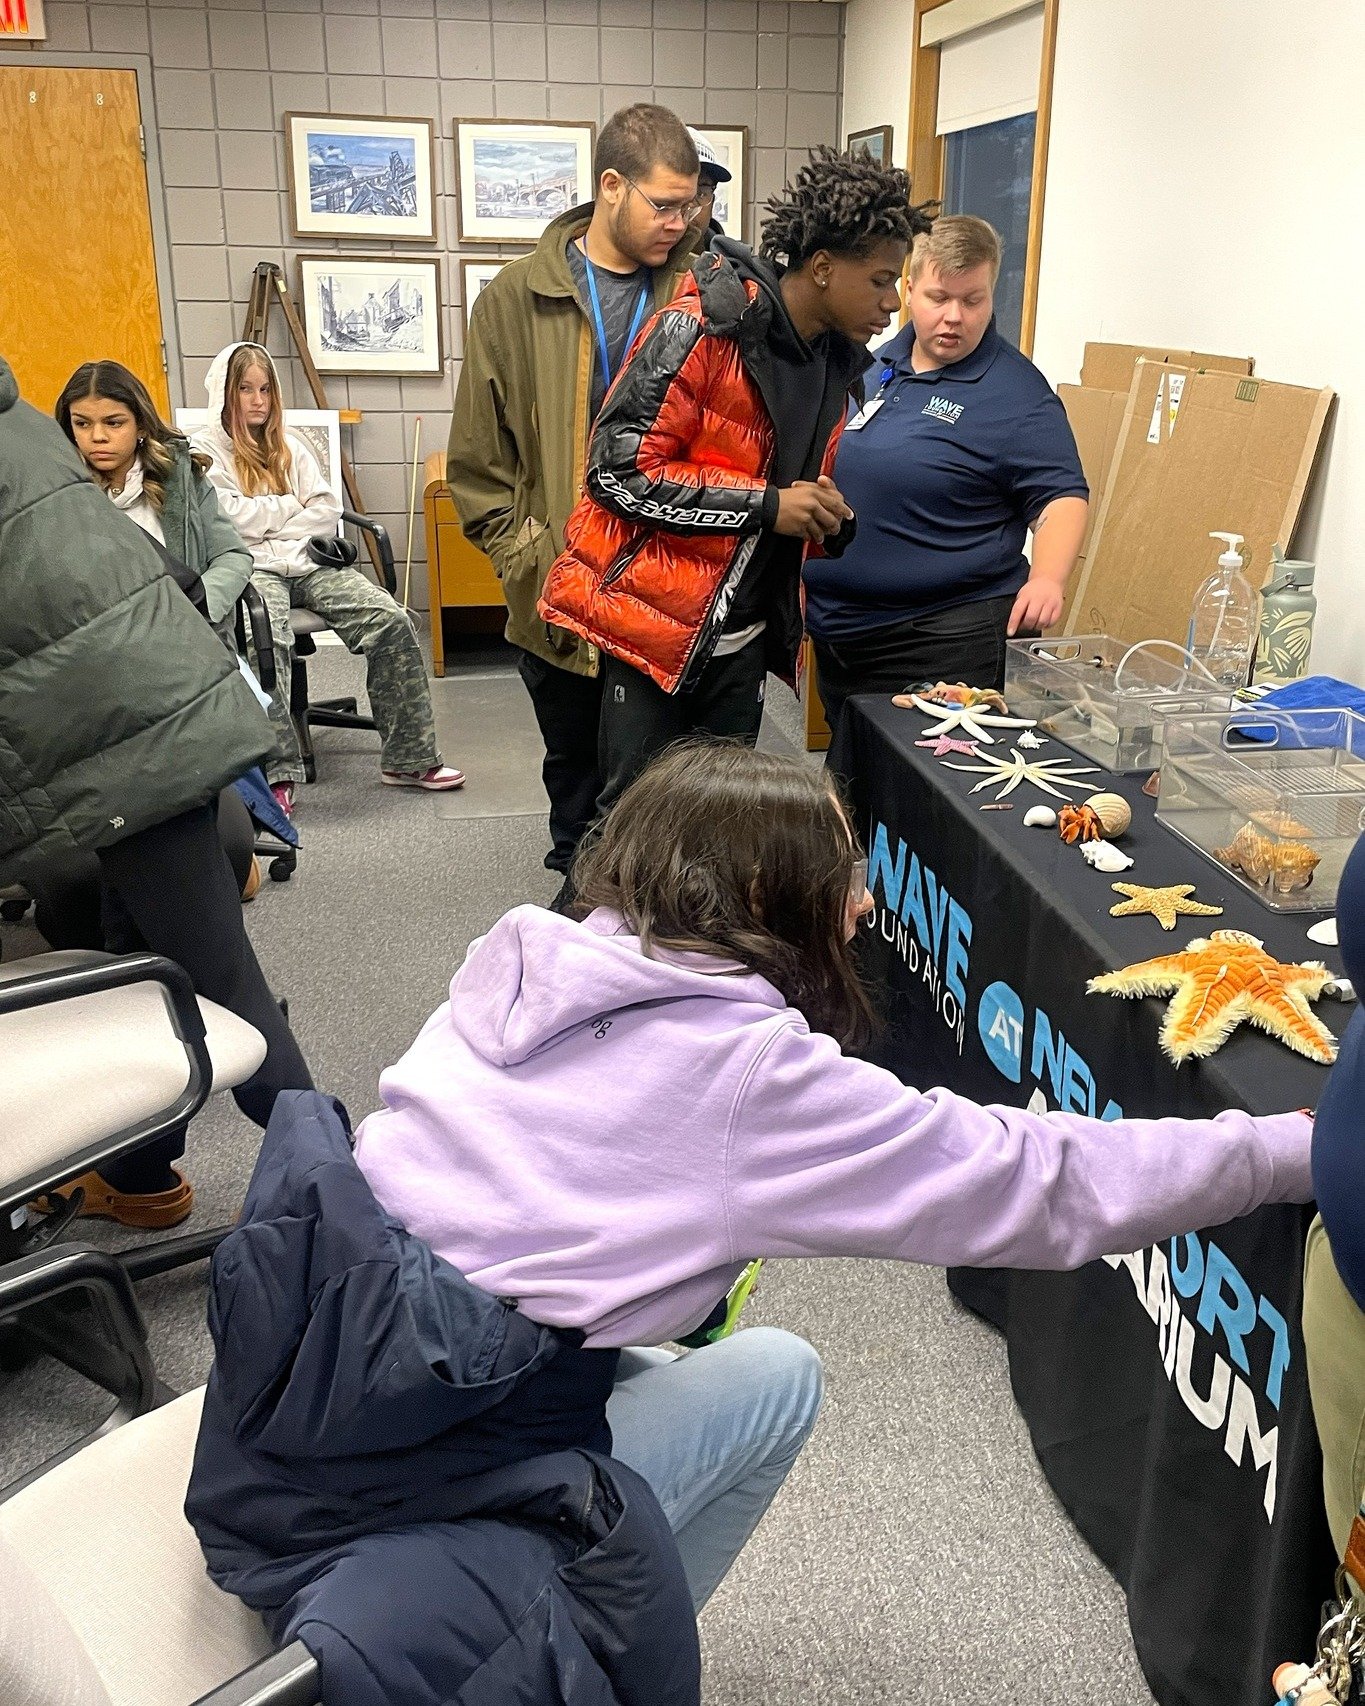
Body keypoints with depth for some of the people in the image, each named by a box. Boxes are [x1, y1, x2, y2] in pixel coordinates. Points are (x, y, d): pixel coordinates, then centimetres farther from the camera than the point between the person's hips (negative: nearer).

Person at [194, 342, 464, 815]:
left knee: (391, 621, -20)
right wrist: (292, 504, 2)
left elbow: (327, 512, 12)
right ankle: (277, 775, -36)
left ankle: (408, 758, -15)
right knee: (266, 642, -38)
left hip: (306, 561, 4)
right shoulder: (205, 448, 9)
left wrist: (266, 525, -3)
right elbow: (226, 515, -8)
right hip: (251, 568, -4)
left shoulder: (289, 444, 24)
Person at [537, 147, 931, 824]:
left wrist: (832, 522, 0)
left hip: (742, 639, 7)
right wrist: (764, 504, -22)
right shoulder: (701, 328, -15)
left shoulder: (835, 360, 10)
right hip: (653, 628, -7)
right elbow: (618, 471, -19)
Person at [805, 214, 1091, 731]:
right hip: (838, 633, 7)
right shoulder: (878, 363, 11)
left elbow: (1062, 496, -14)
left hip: (946, 644, -7)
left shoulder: (1015, 392, -10)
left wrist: (1047, 578, -31)